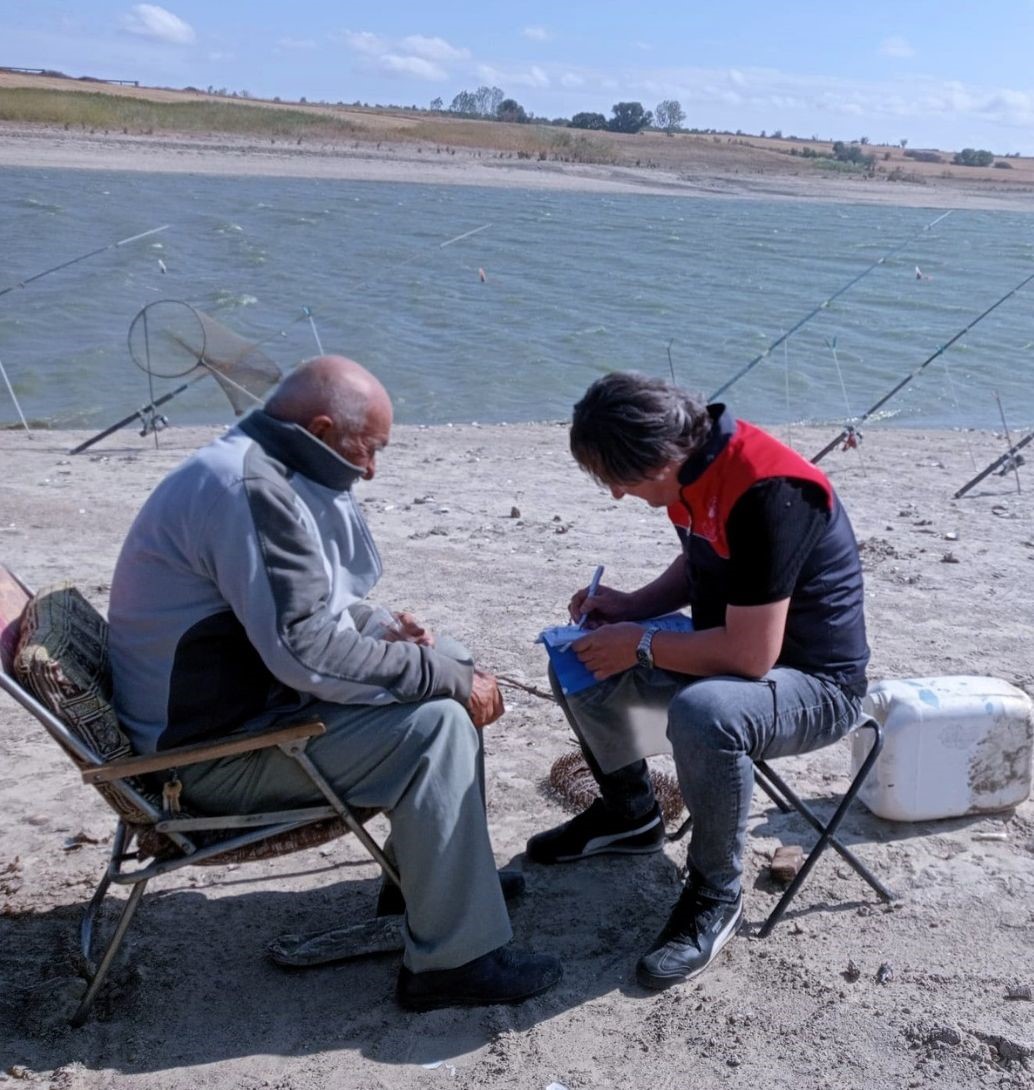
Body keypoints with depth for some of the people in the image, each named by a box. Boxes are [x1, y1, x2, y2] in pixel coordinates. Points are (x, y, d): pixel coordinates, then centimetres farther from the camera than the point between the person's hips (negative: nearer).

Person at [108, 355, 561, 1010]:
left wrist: (379, 624, 1)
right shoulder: (251, 490, -25)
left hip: (247, 695, 11)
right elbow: (305, 650, -30)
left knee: (454, 668, 10)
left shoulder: (259, 470, 8)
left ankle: (428, 869, 20)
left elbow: (300, 606, 19)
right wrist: (446, 678, -23)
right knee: (434, 722, -23)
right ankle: (453, 960, -13)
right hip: (218, 747, -11)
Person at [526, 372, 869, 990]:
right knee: (580, 665, 6)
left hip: (816, 684, -9)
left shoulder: (768, 494, -31)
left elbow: (750, 654, -33)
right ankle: (629, 816, 26)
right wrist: (631, 606, -1)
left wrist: (640, 644, -20)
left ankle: (717, 896, -12)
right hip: (731, 652, 9)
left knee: (703, 713, -39)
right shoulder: (694, 461, -4)